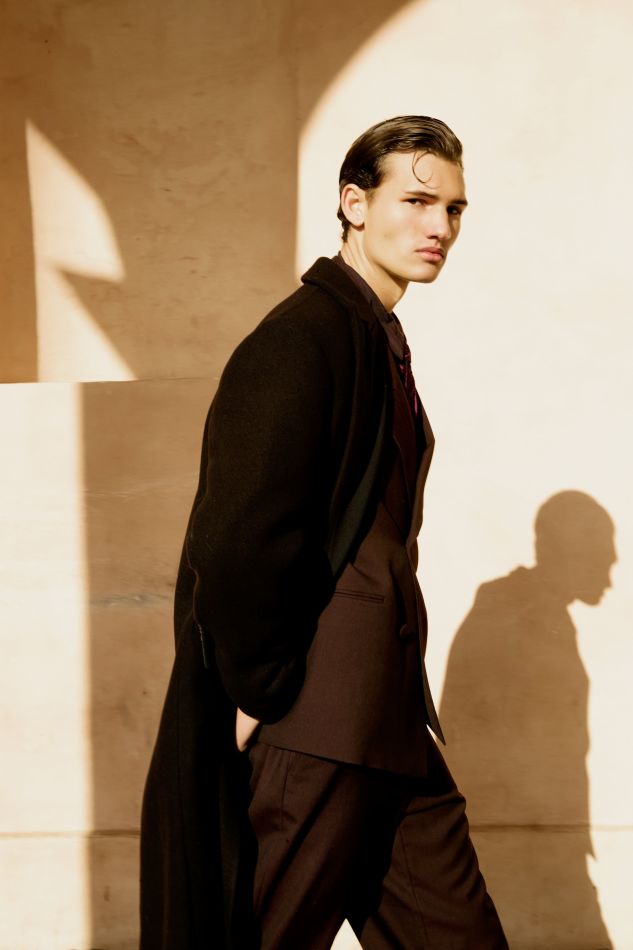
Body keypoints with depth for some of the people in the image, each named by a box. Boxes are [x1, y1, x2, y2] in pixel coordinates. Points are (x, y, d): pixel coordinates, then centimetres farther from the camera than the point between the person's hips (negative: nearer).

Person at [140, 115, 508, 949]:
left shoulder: (380, 341, 16)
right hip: (315, 725, -9)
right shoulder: (303, 338, -15)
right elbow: (237, 540, -21)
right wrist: (263, 693, -14)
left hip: (387, 723, 9)